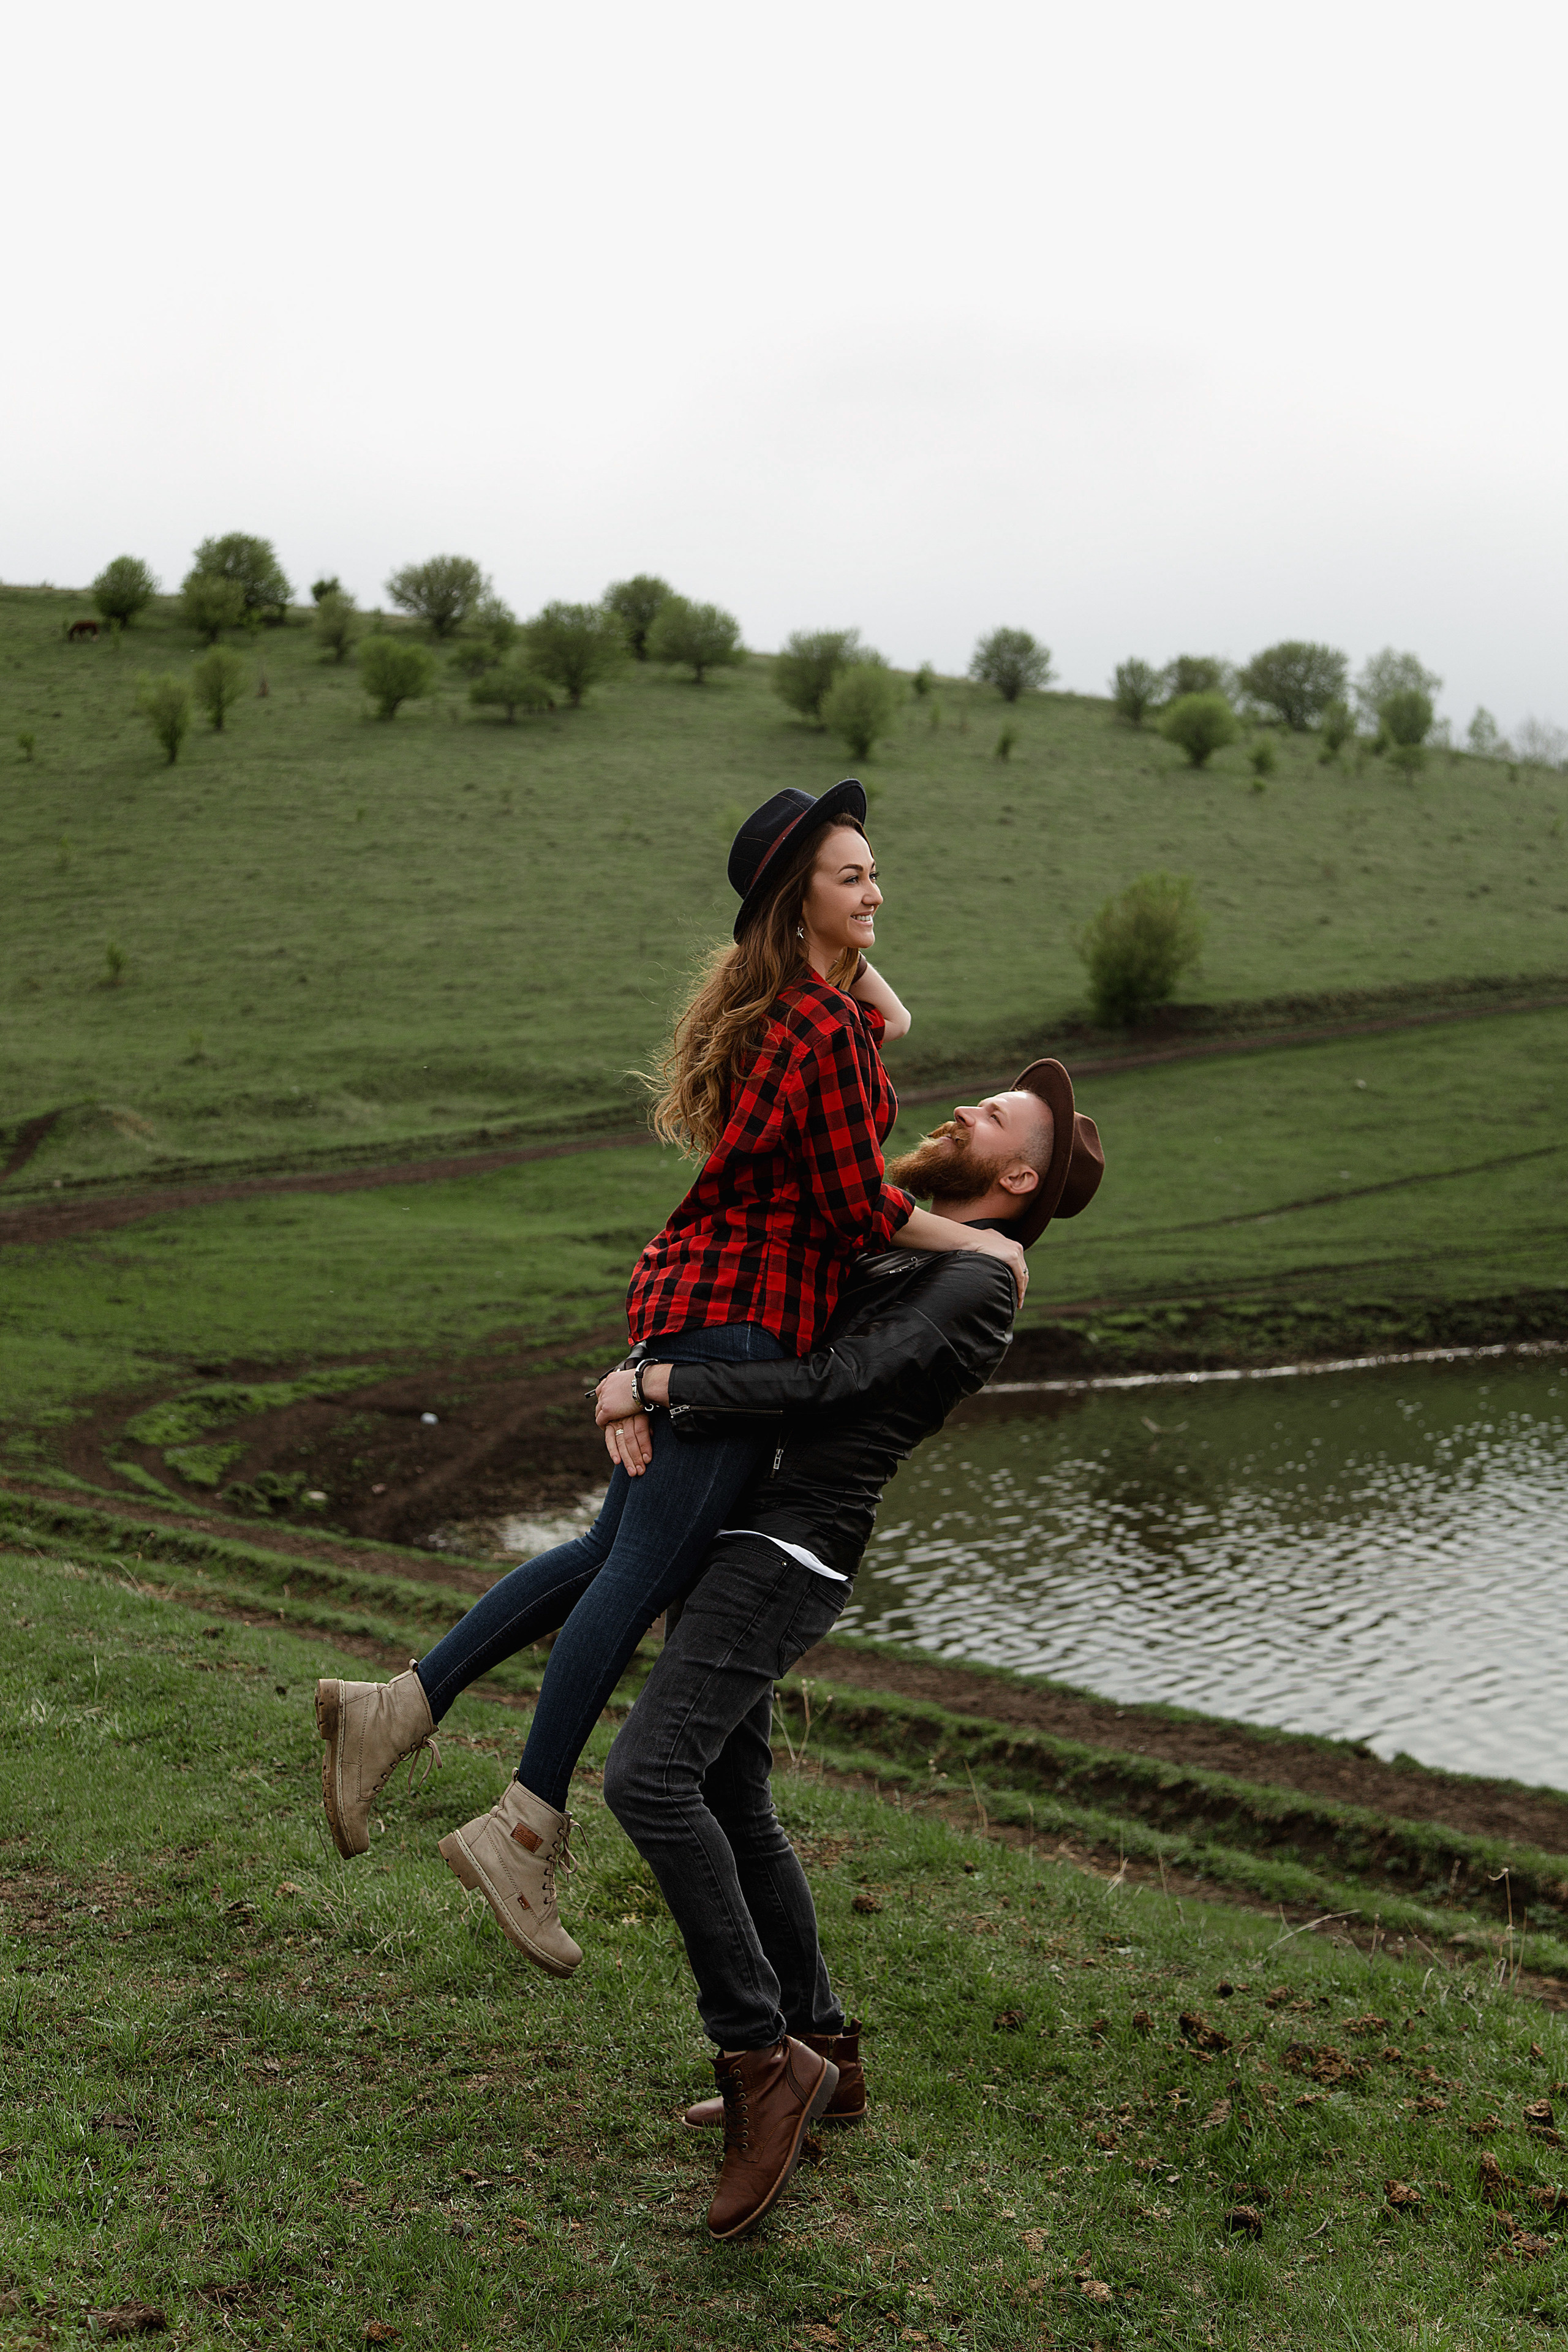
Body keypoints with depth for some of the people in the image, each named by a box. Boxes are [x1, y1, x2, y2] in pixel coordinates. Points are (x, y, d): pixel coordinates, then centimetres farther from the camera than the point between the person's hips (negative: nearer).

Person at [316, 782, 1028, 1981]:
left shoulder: (772, 1000, 14)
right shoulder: (821, 1031, -16)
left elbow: (889, 1022, 38)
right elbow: (861, 1208, -11)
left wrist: (853, 954, 22)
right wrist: (983, 1247, 0)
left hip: (693, 1298, 10)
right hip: (738, 1314, -10)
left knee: (617, 1553, 15)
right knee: (645, 1569, -6)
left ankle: (396, 1710, 15)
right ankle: (526, 1825, 0)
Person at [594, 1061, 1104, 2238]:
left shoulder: (976, 1283, -7)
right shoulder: (883, 1258, 22)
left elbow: (830, 1382, -19)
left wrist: (659, 1386, -16)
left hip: (789, 1555, -9)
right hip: (724, 1537, 9)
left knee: (650, 1777, -23)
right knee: (734, 1810, 14)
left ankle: (762, 2059, -12)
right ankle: (822, 2052, 26)